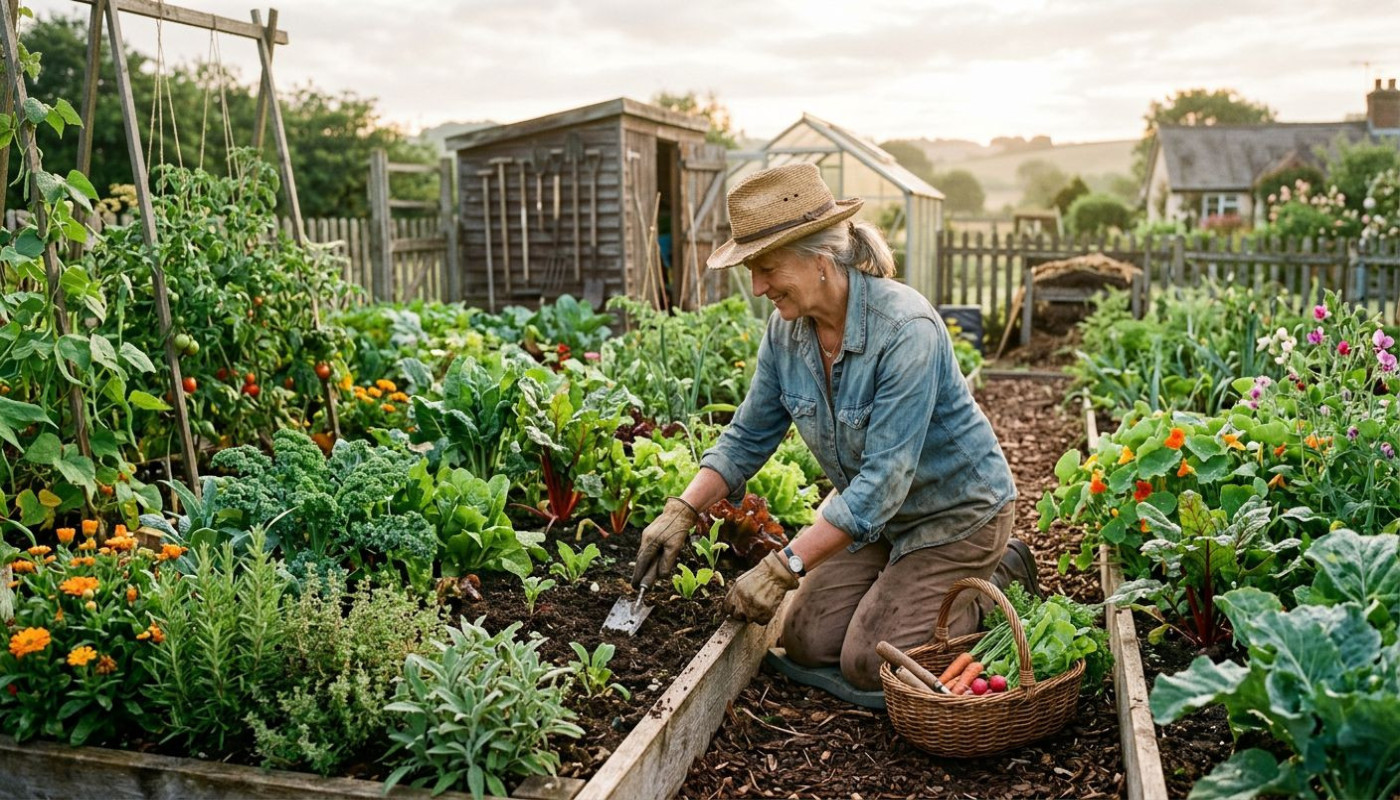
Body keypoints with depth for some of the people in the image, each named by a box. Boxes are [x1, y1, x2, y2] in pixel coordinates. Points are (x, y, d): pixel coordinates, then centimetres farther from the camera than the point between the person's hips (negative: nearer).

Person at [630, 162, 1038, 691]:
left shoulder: (904, 330, -32)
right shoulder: (786, 329, -10)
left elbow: (885, 478, -35)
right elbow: (748, 437, -1)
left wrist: (783, 567, -35)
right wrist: (681, 512, -15)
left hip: (956, 512, -7)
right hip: (875, 512, 7)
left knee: (867, 663, -8)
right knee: (806, 643, 4)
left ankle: (997, 581, 12)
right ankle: (909, 578, 24)